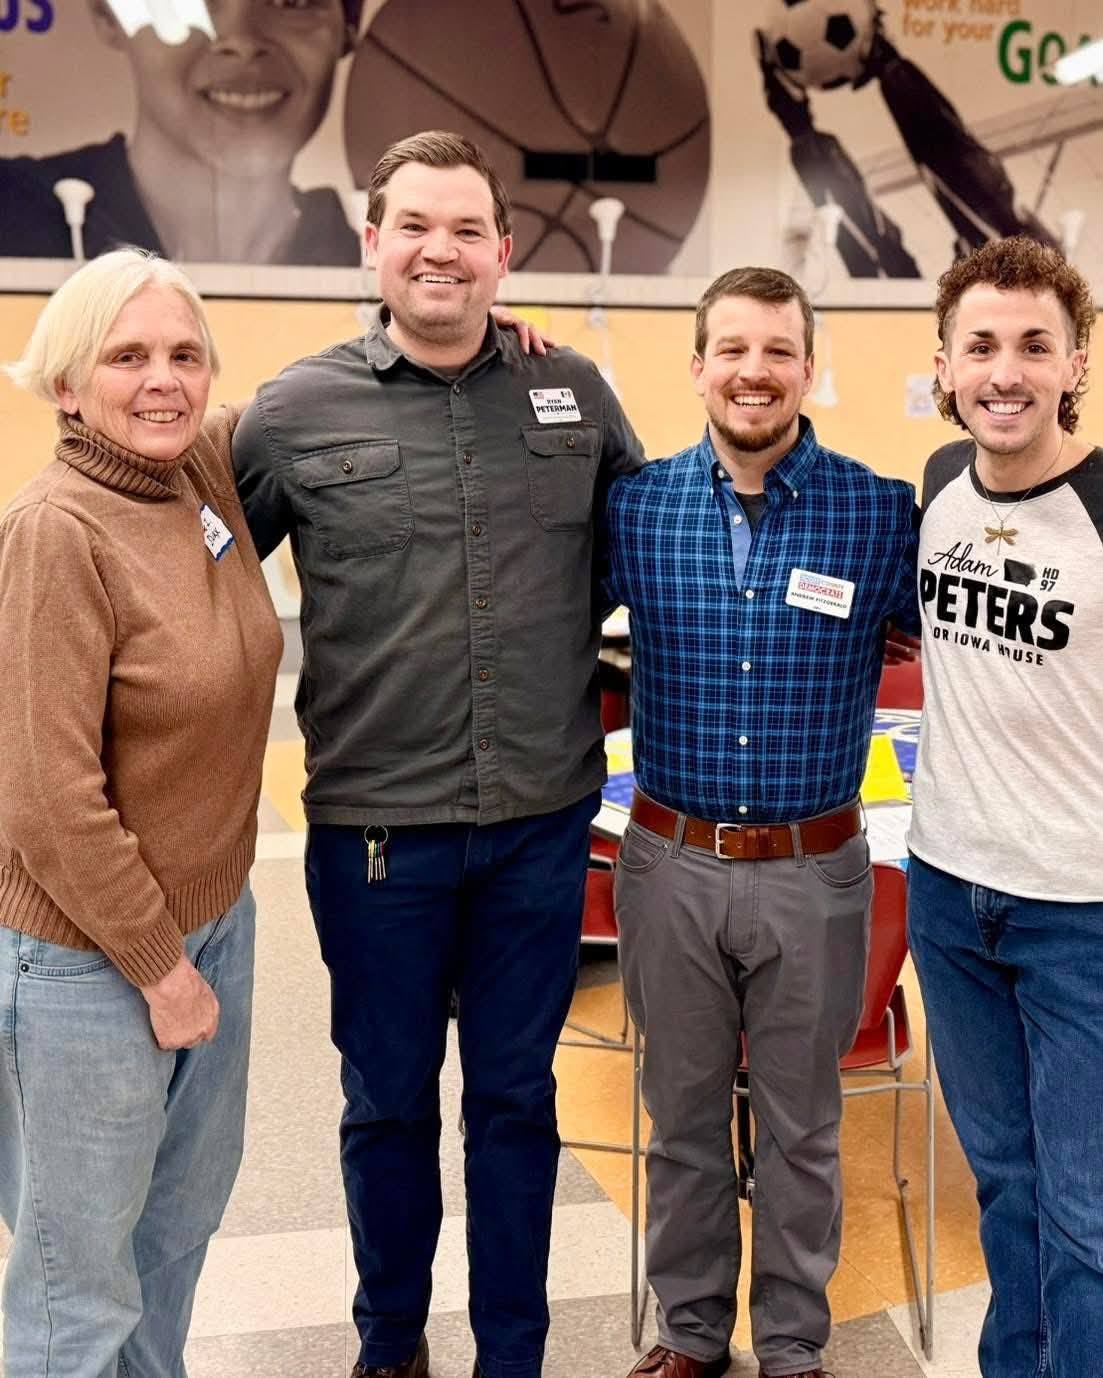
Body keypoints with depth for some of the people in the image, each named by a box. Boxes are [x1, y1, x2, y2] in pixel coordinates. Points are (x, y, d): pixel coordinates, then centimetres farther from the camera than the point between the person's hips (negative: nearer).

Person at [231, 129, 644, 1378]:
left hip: (542, 819, 1)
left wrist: (583, 656, 9)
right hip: (375, 826, -1)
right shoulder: (297, 410, -3)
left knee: (516, 1099, 14)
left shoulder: (575, 395, 3)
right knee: (388, 1103, 15)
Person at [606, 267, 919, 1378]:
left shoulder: (882, 513, -6)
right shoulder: (634, 508, -3)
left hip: (813, 872, -1)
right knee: (683, 1118, 17)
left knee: (799, 1129, 15)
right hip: (671, 863, 1)